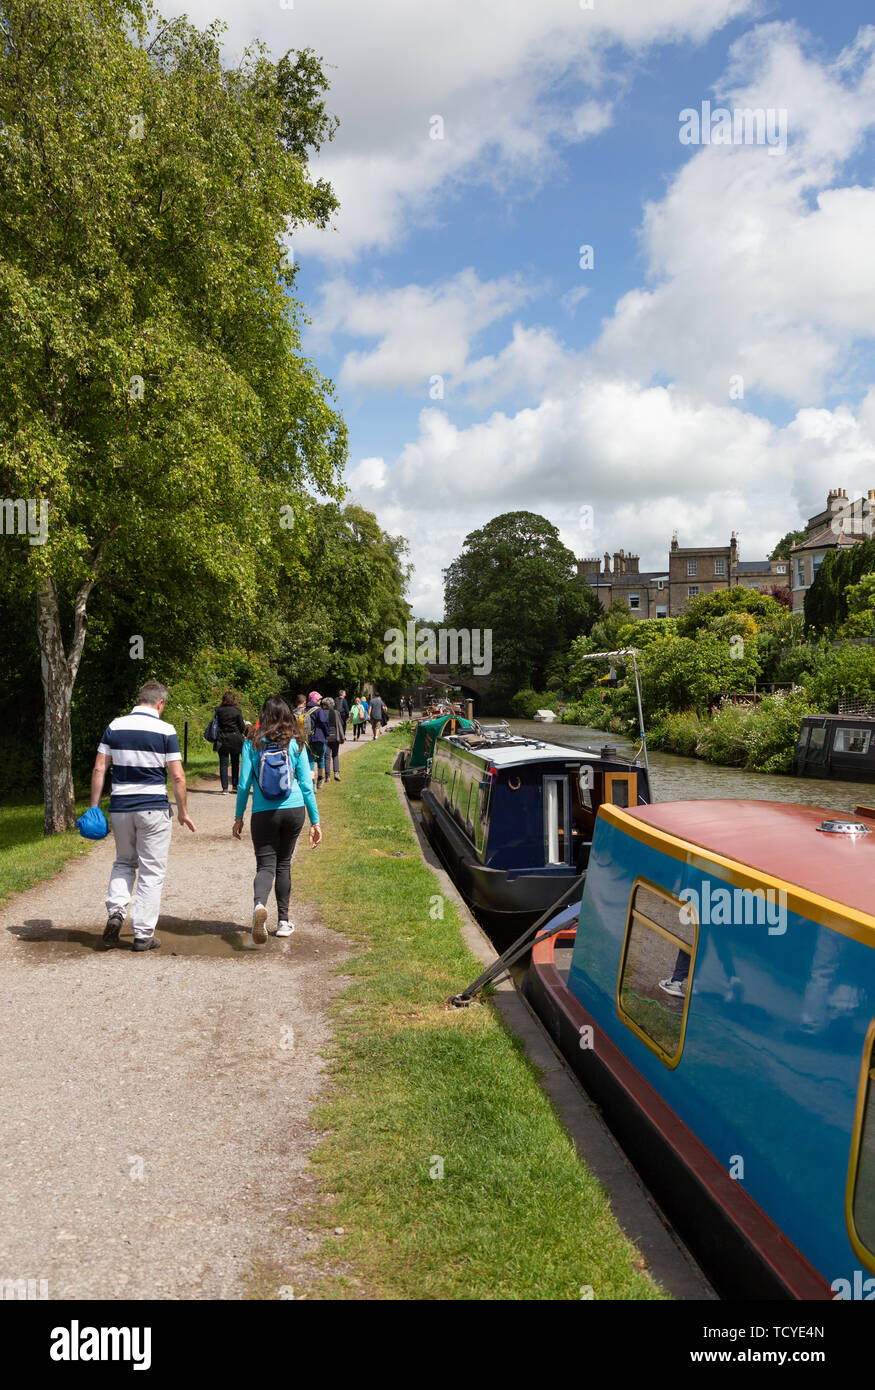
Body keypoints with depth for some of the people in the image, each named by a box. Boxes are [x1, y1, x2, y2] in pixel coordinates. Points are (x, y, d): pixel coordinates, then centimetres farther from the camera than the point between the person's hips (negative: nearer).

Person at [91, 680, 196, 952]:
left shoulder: (115, 727, 3)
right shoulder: (165, 731, -7)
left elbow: (99, 769, 2)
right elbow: (177, 776, -8)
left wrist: (94, 807, 8)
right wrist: (183, 811, 3)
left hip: (120, 807, 4)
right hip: (153, 808, -3)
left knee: (124, 862, 22)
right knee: (151, 871, 5)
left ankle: (115, 911, 0)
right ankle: (143, 934, 6)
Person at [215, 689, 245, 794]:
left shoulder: (219, 710, -3)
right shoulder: (237, 710, -5)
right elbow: (241, 725, -2)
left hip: (222, 739, 0)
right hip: (235, 738, 0)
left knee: (223, 764, 2)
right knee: (235, 762, 15)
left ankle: (225, 788, -5)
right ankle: (235, 785, 22)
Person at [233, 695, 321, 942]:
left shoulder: (252, 743, -1)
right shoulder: (296, 743, 2)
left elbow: (244, 784, -1)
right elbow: (306, 784, 1)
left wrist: (239, 817, 9)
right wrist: (315, 821, 6)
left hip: (263, 813, -1)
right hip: (294, 810, 2)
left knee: (266, 865, 1)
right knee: (283, 864, 17)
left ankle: (259, 905, -30)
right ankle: (283, 921, 20)